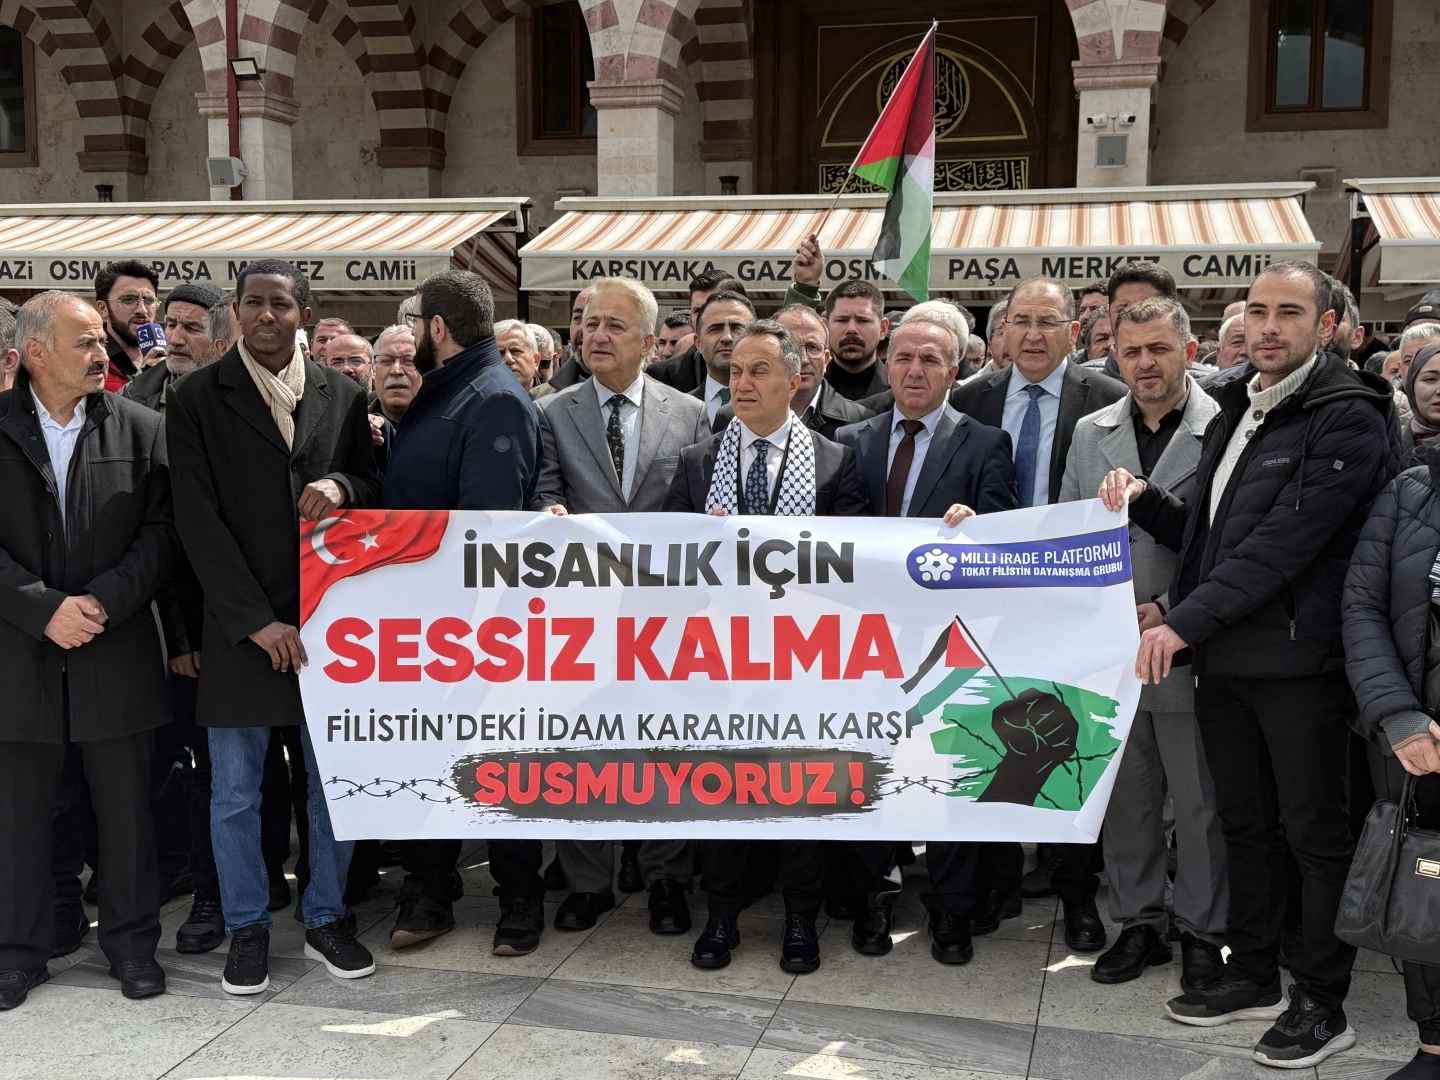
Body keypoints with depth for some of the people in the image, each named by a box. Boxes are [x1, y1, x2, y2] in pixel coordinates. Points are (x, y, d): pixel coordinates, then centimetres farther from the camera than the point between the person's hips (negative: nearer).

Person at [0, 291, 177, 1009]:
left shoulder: (140, 428, 3)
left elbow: (161, 530, -3)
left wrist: (102, 601, -14)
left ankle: (132, 943, 24)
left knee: (127, 808, 8)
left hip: (118, 652, 0)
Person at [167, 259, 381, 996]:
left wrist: (342, 485, -13)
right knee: (235, 790, 7)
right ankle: (247, 930, 23)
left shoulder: (342, 395, 7)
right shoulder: (197, 398, -1)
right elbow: (199, 521, -7)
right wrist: (255, 621, -14)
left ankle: (326, 919, 26)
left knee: (335, 782, 9)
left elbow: (376, 491, 12)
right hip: (241, 624, -2)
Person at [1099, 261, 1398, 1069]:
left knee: (1315, 833, 4)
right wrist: (1144, 500, 1)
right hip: (1227, 659, 8)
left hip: (1300, 662, -7)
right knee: (1247, 823, 16)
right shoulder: (1238, 414, 15)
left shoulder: (1346, 418, -12)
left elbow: (1283, 544, -20)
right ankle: (1255, 974, 30)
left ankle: (1323, 1003, 16)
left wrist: (1186, 621, -22)